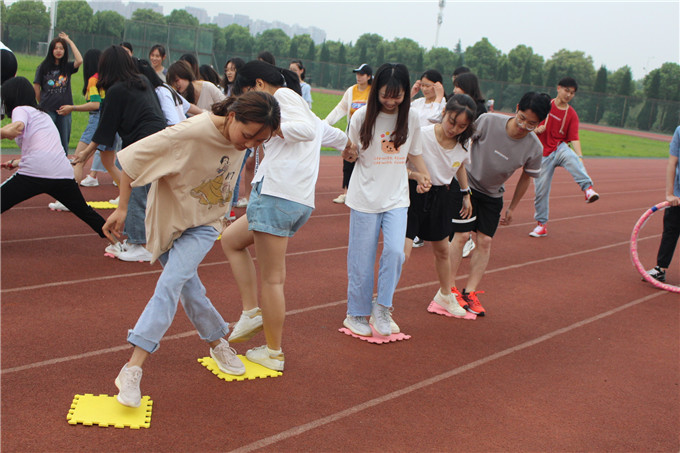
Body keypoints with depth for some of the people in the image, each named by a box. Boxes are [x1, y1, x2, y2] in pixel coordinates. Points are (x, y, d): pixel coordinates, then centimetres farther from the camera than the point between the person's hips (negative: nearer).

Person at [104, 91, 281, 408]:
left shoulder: (241, 137, -11)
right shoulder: (192, 132, -29)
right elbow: (133, 157, -22)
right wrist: (121, 208, -19)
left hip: (203, 226, 2)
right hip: (168, 218, -2)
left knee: (170, 283, -15)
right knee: (189, 288, 3)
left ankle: (132, 369, -10)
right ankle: (218, 343, 27)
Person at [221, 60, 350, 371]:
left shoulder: (284, 95, 1)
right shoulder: (303, 109, 27)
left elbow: (306, 130, -18)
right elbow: (339, 138, 37)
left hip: (278, 194, -10)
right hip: (300, 202, 10)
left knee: (271, 278, -2)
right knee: (230, 240, 22)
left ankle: (273, 353, 8)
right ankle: (251, 312, 15)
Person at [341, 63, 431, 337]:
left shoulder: (411, 118, 1)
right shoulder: (362, 117, -7)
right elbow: (350, 152, 2)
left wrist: (423, 175, -1)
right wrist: (350, 154, -20)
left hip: (397, 198, 2)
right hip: (365, 197, -2)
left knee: (395, 251, -14)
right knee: (362, 259, 3)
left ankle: (382, 309, 5)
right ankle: (356, 314, 20)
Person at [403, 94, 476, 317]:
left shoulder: (464, 143, -8)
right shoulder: (421, 135, -25)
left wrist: (466, 194, 22)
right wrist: (416, 175, -35)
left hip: (442, 197, 5)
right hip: (414, 194, -5)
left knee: (442, 250, 22)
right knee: (402, 252, -15)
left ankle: (445, 295, 46)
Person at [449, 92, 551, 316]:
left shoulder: (534, 148, -17)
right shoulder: (488, 121, -25)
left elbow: (525, 177, 0)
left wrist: (512, 208, 9)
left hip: (493, 195, 3)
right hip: (467, 183, -3)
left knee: (485, 241, 0)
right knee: (461, 235, -8)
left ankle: (469, 292, 9)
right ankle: (449, 289, 2)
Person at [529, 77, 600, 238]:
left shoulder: (572, 114, 3)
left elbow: (574, 138, -5)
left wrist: (580, 156, -21)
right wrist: (536, 129, -12)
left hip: (560, 149, 0)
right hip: (543, 154, 0)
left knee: (571, 158, -36)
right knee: (541, 189, -2)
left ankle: (588, 189, -54)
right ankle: (541, 225, 13)